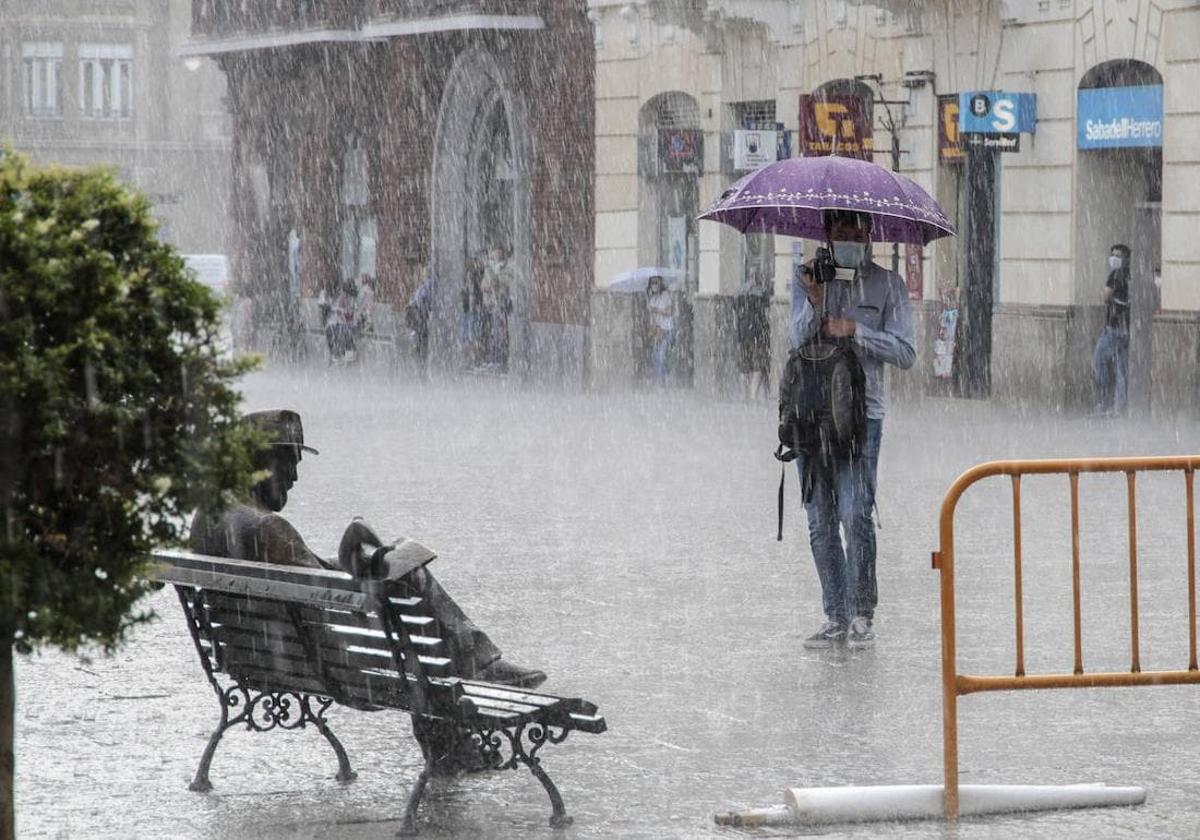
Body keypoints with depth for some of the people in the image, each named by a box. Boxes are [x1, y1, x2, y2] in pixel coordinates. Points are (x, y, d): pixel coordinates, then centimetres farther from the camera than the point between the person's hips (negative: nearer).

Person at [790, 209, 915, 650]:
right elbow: (797, 338, -4)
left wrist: (855, 330, -10)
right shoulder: (807, 279, 11)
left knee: (855, 512, -14)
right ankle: (836, 618, 10)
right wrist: (814, 301, -22)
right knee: (820, 521, 3)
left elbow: (905, 353, 1)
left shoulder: (887, 284, 6)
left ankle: (862, 615, -4)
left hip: (862, 409, -3)